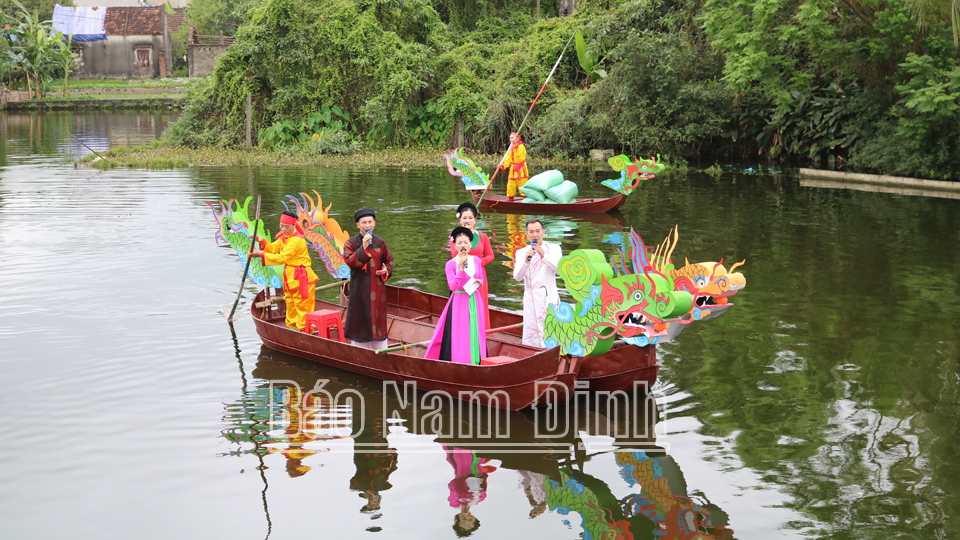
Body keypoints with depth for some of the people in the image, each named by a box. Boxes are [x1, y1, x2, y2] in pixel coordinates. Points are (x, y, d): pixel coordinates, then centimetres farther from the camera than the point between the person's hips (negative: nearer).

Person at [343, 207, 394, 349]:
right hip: (359, 288, -2)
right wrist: (363, 248, -24)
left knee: (378, 317, 6)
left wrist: (387, 270, -8)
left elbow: (389, 260, 14)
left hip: (377, 287, 2)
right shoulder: (351, 243, -3)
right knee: (360, 316, 2)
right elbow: (349, 261, -16)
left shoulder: (380, 242, 5)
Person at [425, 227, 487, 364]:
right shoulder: (451, 264, -8)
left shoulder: (476, 260, 5)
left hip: (474, 302, 4)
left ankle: (475, 362, 15)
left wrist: (476, 282, -7)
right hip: (458, 303, -4)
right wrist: (461, 268, -25)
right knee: (458, 336, -3)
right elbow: (453, 286, -17)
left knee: (474, 335, 8)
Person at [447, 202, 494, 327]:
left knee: (479, 306, 4)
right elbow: (455, 256, -13)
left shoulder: (482, 237, 4)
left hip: (478, 276, 1)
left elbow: (490, 255, 8)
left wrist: (480, 261, -11)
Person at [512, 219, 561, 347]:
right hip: (531, 297, 1)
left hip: (549, 297, -1)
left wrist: (544, 256, -22)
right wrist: (526, 261, -20)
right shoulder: (521, 253, 6)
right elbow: (517, 277, -5)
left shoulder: (554, 249, 5)